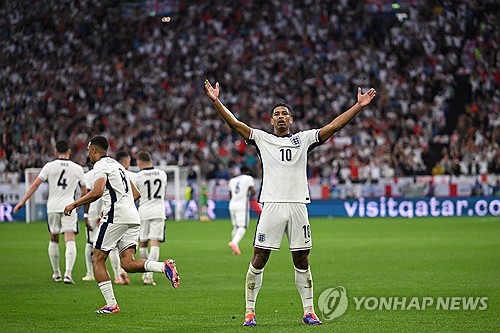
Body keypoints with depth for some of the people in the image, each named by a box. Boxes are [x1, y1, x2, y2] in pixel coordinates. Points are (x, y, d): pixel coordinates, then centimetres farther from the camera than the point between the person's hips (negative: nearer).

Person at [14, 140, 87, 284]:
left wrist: (23, 201, 1)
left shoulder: (49, 166, 2)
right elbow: (84, 191, 15)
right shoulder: (77, 168, 5)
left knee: (54, 239, 17)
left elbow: (35, 184, -3)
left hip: (52, 207, 1)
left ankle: (56, 273, 24)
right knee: (70, 240, -7)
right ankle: (68, 273, -24)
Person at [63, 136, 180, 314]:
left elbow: (97, 192, -18)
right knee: (128, 262, 1)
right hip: (133, 217, 8)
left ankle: (111, 304, -3)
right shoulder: (117, 165, 27)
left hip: (116, 217, -8)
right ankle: (164, 266, -22)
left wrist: (74, 204, -9)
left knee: (98, 259, 3)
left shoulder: (101, 165, -1)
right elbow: (136, 194, 29)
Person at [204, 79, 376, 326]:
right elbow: (234, 123, 4)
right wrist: (216, 101, -7)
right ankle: (250, 311, 2)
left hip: (298, 206, 2)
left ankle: (309, 311, 12)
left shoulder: (303, 139, 15)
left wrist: (358, 106, 4)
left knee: (302, 261, 6)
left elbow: (333, 126, 10)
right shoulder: (262, 139, 12)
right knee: (259, 259, -4)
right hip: (272, 205, -1)